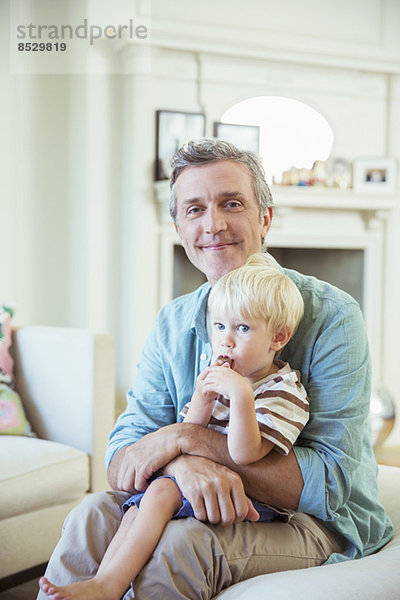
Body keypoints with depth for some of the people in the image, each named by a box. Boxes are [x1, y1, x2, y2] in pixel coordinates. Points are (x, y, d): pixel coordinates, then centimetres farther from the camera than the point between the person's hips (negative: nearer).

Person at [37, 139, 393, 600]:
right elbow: (121, 463, -5)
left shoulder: (330, 316, -15)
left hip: (321, 526, -4)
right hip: (208, 508, 4)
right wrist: (184, 463, -30)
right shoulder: (173, 325, 2)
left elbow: (331, 481, -21)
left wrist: (186, 437, -25)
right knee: (93, 517, -22)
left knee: (179, 544, -31)